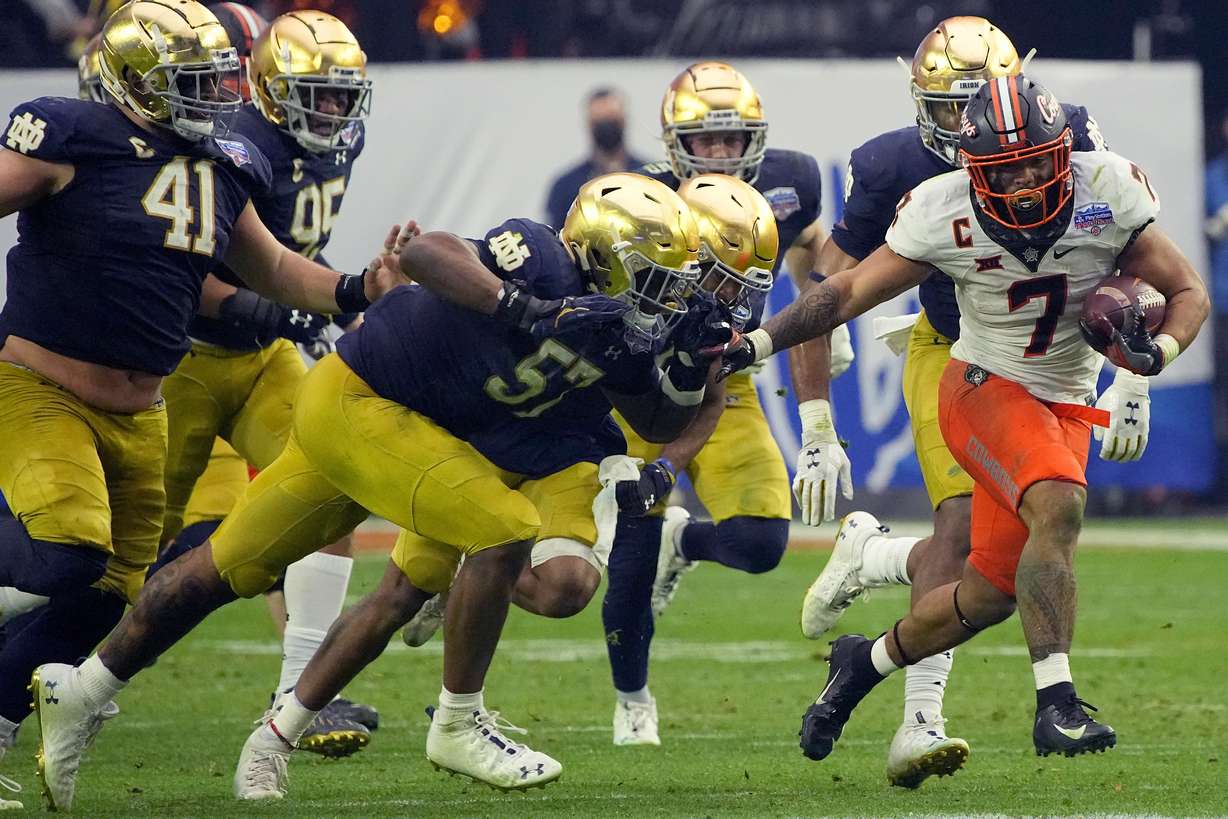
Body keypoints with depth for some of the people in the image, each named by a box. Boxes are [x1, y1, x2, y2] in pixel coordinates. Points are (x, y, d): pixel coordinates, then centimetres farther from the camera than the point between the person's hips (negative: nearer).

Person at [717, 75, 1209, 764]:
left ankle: (867, 662, 31)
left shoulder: (1108, 192, -14)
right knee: (1058, 507, -32)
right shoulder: (945, 215, -16)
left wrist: (1157, 350, -27)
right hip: (985, 389, -3)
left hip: (1066, 405, 3)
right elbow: (850, 291, -4)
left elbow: (1189, 293, -6)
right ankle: (1056, 702, -32)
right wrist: (755, 344, -13)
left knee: (991, 595, 4)